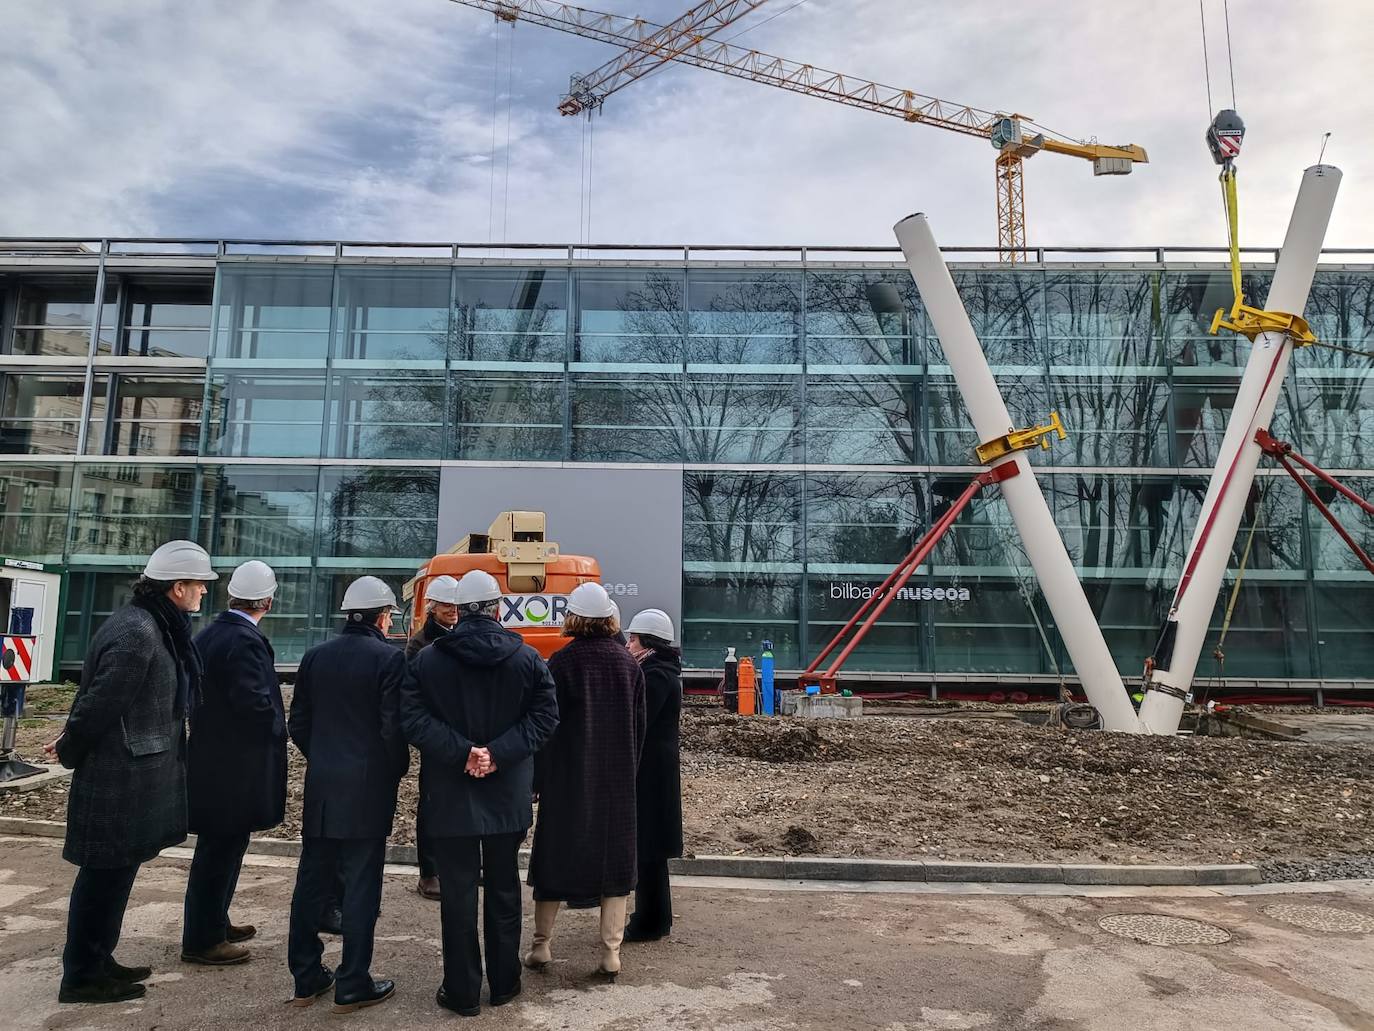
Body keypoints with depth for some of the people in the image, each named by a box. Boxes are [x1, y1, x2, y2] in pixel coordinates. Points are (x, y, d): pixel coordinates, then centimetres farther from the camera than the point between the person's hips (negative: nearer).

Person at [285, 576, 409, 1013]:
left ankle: (306, 978, 24)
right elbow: (393, 727, -14)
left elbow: (297, 723, 8)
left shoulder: (315, 656, 6)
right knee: (361, 886, 3)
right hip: (368, 788, -5)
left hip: (320, 785, 6)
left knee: (311, 881, 14)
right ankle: (352, 986, 11)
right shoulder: (388, 658, -12)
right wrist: (397, 770, 2)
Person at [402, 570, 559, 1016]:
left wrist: (462, 753, -15)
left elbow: (414, 719, -12)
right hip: (508, 795, 1)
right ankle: (504, 983, 25)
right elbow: (544, 715, -9)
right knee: (503, 890, 14)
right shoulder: (528, 658, -2)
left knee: (458, 893, 7)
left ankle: (463, 991, 16)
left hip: (450, 795, -1)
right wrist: (497, 754, -13)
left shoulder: (427, 660, -4)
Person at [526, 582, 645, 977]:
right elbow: (639, 725, 5)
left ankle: (542, 944, 21)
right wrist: (629, 771, 14)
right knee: (615, 855, 11)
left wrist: (538, 777, -2)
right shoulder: (628, 663, 0)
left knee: (555, 853, 12)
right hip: (618, 778, 3)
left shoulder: (562, 662, -12)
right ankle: (611, 951, 12)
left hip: (567, 776, -2)